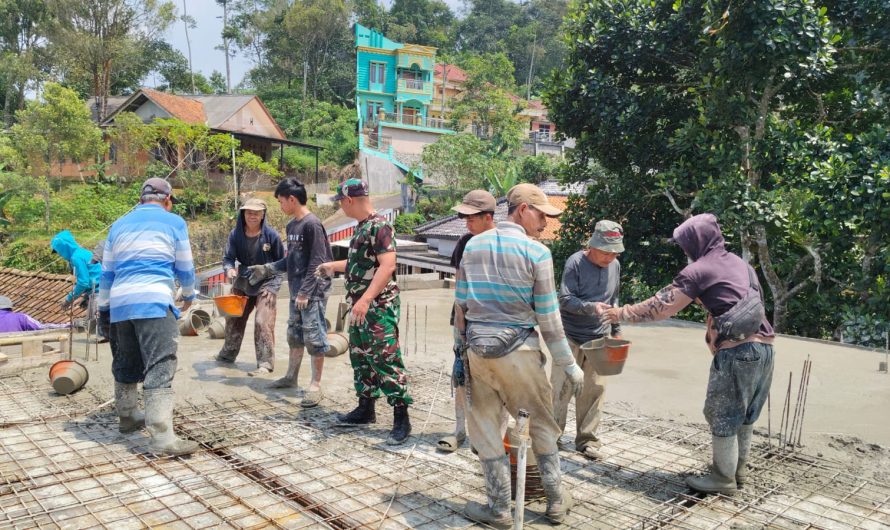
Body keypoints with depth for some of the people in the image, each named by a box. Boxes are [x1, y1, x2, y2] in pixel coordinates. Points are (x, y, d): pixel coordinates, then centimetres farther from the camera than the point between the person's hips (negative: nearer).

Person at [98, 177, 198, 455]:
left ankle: (128, 417, 37)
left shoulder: (119, 225, 20)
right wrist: (188, 296, 32)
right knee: (160, 368, -9)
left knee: (125, 364, 21)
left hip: (119, 302, 6)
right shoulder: (174, 222, 7)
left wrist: (103, 307, 32)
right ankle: (162, 438, -15)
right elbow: (185, 268, 15)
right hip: (154, 301, -6)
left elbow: (107, 272, 23)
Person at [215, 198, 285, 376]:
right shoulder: (236, 234, -7)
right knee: (234, 318, 18)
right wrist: (229, 269, -29)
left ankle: (265, 363, -8)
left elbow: (281, 261, -3)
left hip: (266, 283, -5)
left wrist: (266, 272, -15)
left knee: (263, 322, -15)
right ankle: (228, 354, 38)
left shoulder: (271, 234, -14)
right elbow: (228, 258, -7)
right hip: (242, 283, 5)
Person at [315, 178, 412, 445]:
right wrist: (332, 266, 37)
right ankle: (366, 408, 28)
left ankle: (401, 418, -3)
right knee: (360, 357, 16)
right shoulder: (362, 227, 15)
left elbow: (388, 266, -25)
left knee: (386, 360, -9)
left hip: (379, 306, -10)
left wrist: (366, 299, -31)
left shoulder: (380, 227, -15)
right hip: (360, 306, 10)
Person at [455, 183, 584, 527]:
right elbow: (548, 317, -8)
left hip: (478, 349, 3)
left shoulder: (473, 246, 4)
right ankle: (556, 501, 26)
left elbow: (460, 303, 7)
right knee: (541, 424, 16)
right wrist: (569, 364, 1)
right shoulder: (536, 252, -9)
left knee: (485, 428, 13)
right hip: (519, 351, -3)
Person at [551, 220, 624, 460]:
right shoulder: (575, 263, -11)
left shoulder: (615, 266, 6)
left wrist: (616, 330, 18)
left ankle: (586, 439, 16)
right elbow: (565, 299, -16)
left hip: (599, 337, 5)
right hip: (571, 336, -5)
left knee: (594, 388, 4)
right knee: (561, 387, -2)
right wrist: (592, 307, -29)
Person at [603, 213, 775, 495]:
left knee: (722, 417, 5)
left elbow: (661, 306, -4)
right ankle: (738, 470, 32)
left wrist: (622, 314, 5)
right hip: (763, 346, 8)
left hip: (736, 351, -8)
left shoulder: (699, 270, -5)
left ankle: (723, 479, 15)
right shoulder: (740, 263, 18)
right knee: (743, 415, 20)